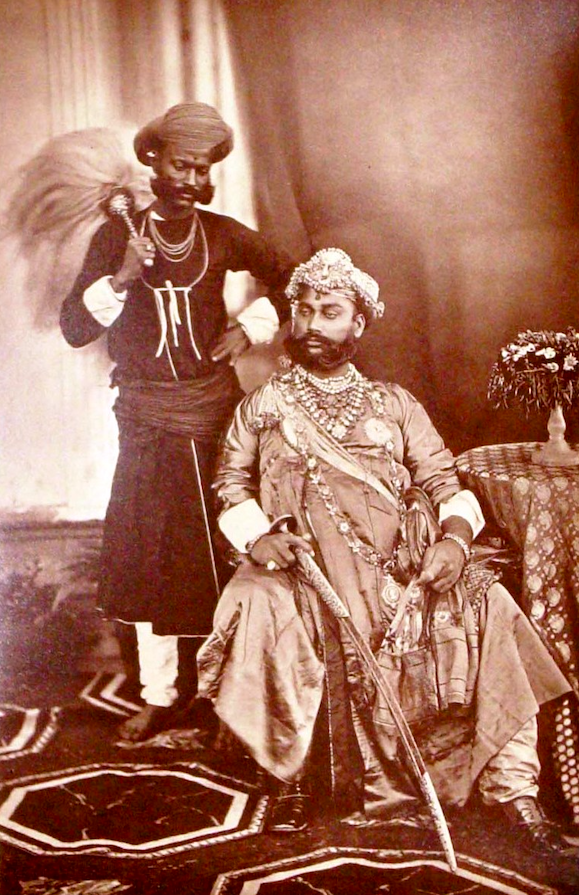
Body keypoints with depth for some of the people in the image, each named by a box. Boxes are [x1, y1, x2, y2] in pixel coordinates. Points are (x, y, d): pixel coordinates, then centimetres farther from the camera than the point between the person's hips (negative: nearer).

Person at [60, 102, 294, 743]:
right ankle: (158, 695, 17)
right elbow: (73, 327, -5)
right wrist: (124, 275, -19)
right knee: (148, 557, 4)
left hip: (216, 414, 0)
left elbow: (289, 280, 13)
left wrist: (249, 329, 0)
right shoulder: (117, 236, 0)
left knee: (221, 555, 1)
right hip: (147, 425, 1)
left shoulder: (222, 235, 0)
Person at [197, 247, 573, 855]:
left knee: (487, 609, -23)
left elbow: (442, 479, 12)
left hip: (399, 569, 1)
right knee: (261, 611, -34)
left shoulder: (394, 404, 21)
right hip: (300, 570, -1)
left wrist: (455, 534, -10)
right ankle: (287, 782, -14)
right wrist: (256, 535, -10)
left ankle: (513, 788, -16)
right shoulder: (261, 407, 20)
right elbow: (231, 482, 11)